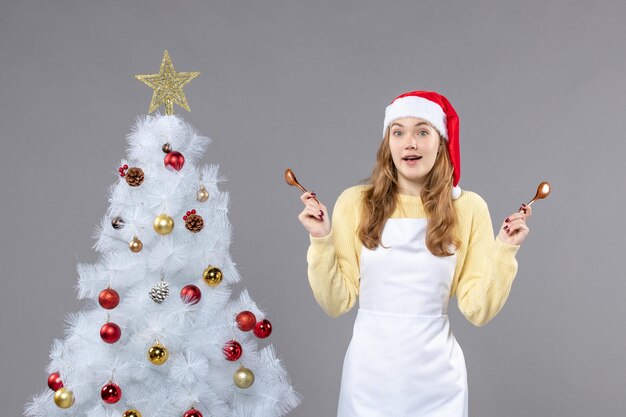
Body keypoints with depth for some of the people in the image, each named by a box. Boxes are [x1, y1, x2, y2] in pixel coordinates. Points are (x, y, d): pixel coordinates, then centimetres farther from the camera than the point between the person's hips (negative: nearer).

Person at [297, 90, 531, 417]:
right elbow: (336, 302, -3)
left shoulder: (468, 207, -4)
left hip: (436, 377, 0)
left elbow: (478, 311, -3)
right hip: (369, 375, 0)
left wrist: (504, 251, -13)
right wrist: (321, 240, -12)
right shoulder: (355, 202, -4)